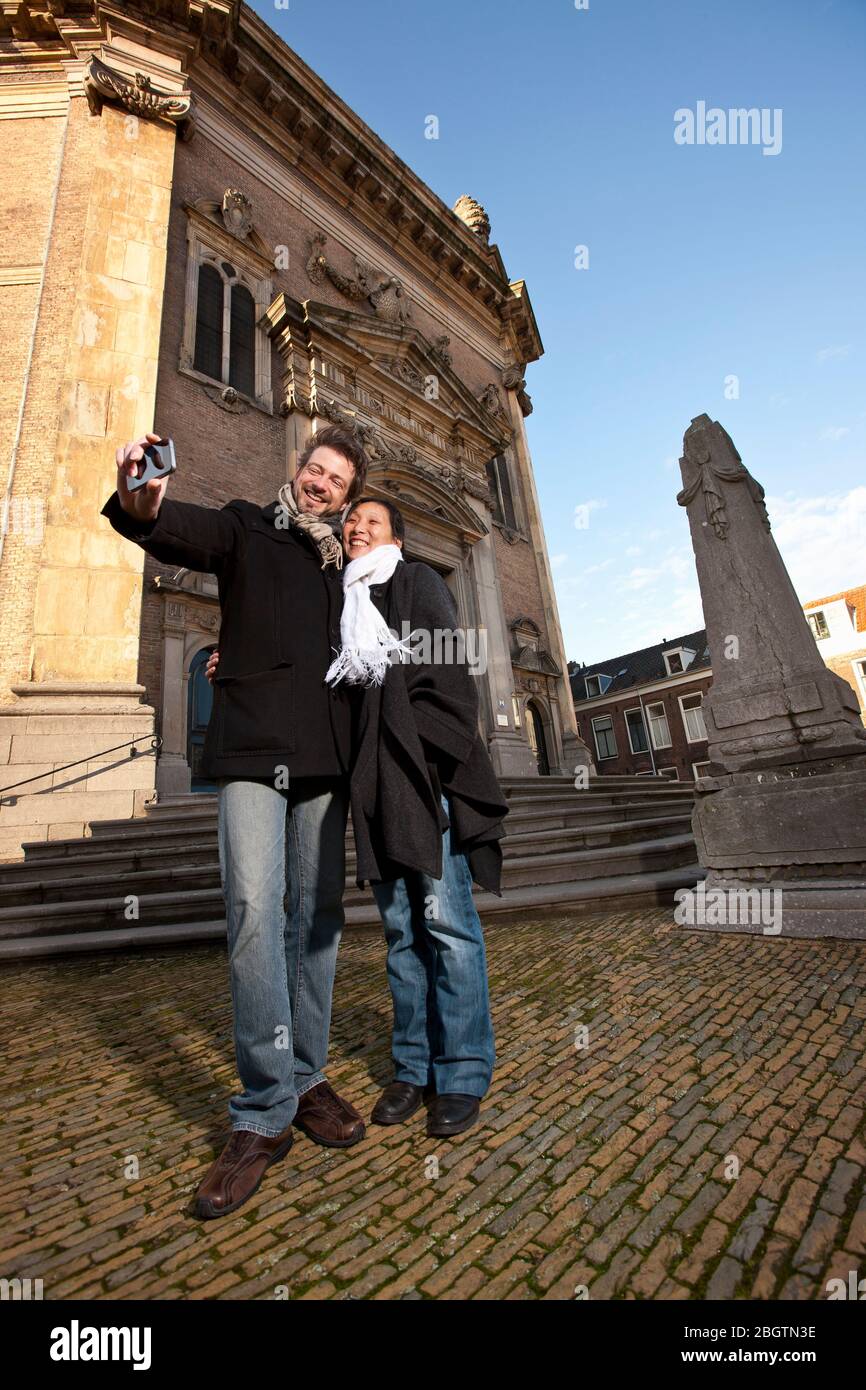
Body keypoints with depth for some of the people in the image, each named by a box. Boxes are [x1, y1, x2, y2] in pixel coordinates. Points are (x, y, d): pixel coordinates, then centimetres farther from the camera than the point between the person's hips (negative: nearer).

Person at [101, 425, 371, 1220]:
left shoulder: (342, 567, 21)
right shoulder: (248, 528, 12)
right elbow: (190, 535, -11)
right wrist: (142, 509, -32)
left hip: (325, 756, 4)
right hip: (253, 748, -3)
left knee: (316, 915, 6)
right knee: (255, 912, -11)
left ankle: (306, 1080, 20)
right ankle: (265, 1114, 4)